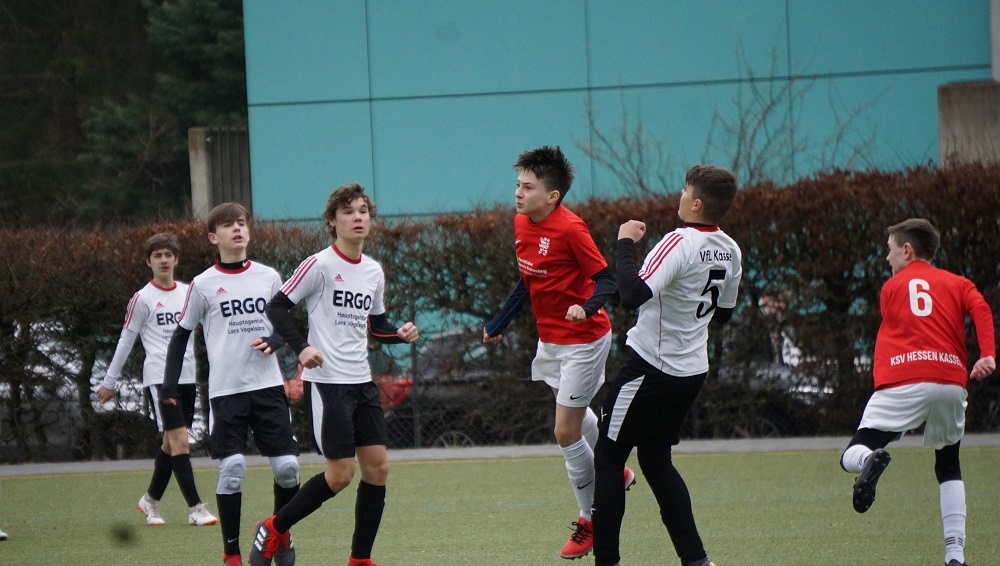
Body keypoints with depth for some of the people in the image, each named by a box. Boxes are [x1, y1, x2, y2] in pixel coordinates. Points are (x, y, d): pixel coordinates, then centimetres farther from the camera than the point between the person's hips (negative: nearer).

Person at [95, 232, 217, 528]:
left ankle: (151, 500, 27)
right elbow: (126, 340, 2)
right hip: (159, 378, -5)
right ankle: (196, 508, -14)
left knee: (171, 443, 11)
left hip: (187, 377, 5)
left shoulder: (188, 293, 11)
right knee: (179, 439, -13)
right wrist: (110, 381, 2)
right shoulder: (143, 299, -2)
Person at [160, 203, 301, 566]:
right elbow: (181, 335, 7)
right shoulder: (203, 285, 1)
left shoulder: (269, 277, 8)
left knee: (287, 467, -4)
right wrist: (169, 386, 0)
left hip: (268, 386, 2)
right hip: (225, 390, -2)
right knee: (232, 469, -10)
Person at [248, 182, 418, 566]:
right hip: (326, 381, -7)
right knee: (341, 473, -9)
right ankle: (273, 529, 9)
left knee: (377, 466, 1)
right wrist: (302, 347, -21)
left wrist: (401, 333, 2)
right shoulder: (320, 265, -9)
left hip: (361, 382, 7)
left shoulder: (374, 272, 11)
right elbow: (277, 307, -8)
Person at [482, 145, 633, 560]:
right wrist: (498, 324, 21)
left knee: (567, 433, -3)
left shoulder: (570, 229, -23)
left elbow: (607, 280, -22)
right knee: (575, 418, 24)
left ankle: (591, 521, 11)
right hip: (549, 340, 8)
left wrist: (587, 307, -40)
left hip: (583, 342, -8)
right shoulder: (522, 224, 1)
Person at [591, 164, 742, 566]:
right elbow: (723, 313, 17)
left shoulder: (680, 243, -22)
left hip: (652, 368, -8)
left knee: (608, 458, 3)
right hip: (693, 370, 8)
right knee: (655, 459, 19)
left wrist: (625, 243, -20)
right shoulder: (730, 251, 4)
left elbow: (632, 295, -32)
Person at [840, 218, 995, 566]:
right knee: (948, 466, 21)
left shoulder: (891, 287, 20)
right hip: (952, 382, 2)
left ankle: (869, 460, -38)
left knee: (852, 456, 1)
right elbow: (981, 309, 2)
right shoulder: (957, 283, 21)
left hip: (903, 383, -2)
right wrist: (988, 355, -8)